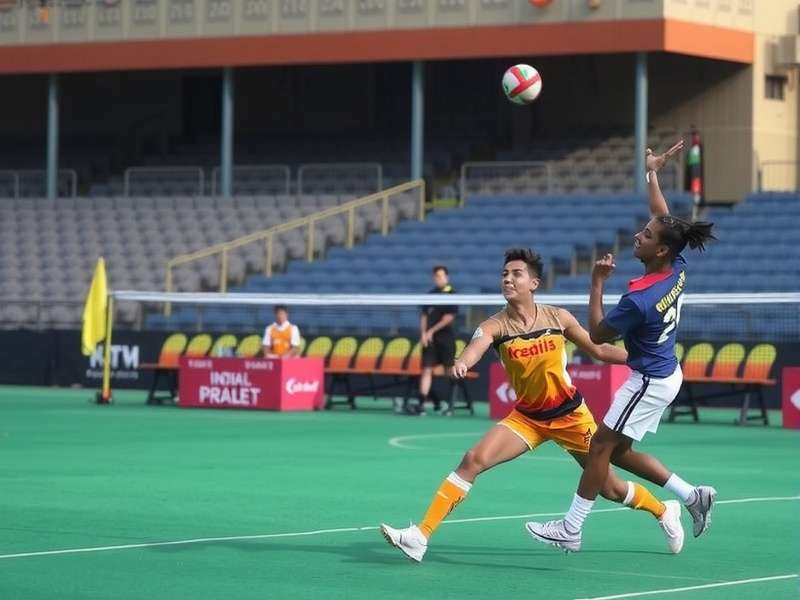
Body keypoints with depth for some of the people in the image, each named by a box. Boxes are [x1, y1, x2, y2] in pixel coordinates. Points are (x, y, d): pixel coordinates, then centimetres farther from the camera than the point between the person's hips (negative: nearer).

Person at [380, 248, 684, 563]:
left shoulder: (558, 318, -11)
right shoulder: (495, 326, -15)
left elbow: (600, 350, 3)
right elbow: (476, 347, -39)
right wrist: (462, 362, -62)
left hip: (570, 414, 0)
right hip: (527, 417, 0)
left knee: (610, 488, 7)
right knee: (473, 460, -18)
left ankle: (664, 511, 38)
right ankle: (420, 536, -16)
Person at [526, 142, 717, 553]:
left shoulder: (638, 299, -30)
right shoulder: (678, 269, -7)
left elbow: (596, 336, -13)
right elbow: (664, 218, 12)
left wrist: (597, 283, -11)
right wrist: (653, 174, 18)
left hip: (649, 382, -9)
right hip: (665, 375, 9)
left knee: (601, 446, -1)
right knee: (619, 451, 16)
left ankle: (571, 530, 5)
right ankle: (693, 495, 17)